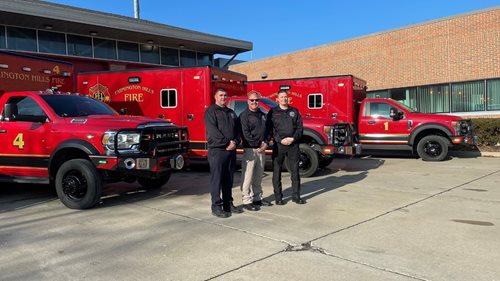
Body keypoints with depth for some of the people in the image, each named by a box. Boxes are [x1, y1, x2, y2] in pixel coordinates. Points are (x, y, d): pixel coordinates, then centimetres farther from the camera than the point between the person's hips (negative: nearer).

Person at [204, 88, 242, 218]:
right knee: (217, 179, -5)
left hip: (231, 150, 7)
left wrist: (235, 142, -5)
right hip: (217, 150, -6)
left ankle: (228, 204, 20)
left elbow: (237, 129, 15)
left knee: (229, 179, 11)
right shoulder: (211, 111, -1)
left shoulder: (231, 112, 20)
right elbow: (212, 130, -13)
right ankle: (216, 206, 0)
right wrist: (227, 142, -16)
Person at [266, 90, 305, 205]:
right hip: (278, 145, -2)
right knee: (277, 171, 1)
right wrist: (280, 140, -13)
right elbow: (270, 128, -3)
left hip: (293, 144, 2)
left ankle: (296, 196, 15)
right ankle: (278, 197, 10)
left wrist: (293, 138, -8)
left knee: (295, 170, 6)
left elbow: (300, 127, 8)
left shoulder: (294, 111, 13)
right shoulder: (273, 112, 5)